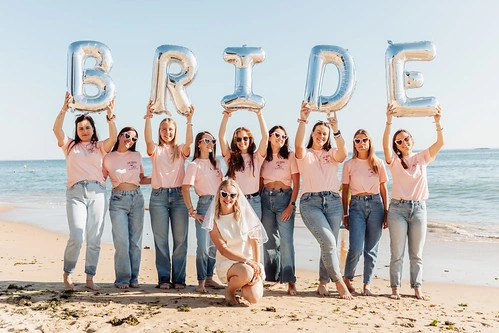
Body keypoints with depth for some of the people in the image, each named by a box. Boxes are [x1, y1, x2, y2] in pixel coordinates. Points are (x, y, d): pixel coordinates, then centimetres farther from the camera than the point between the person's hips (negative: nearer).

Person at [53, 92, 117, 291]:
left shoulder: (100, 147, 15)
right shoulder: (70, 146, 16)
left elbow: (113, 138, -5)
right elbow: (56, 129, -1)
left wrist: (110, 116, -19)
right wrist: (64, 109, -15)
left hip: (97, 192, 1)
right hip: (75, 193, -1)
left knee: (94, 239, 2)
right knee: (76, 237, -12)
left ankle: (90, 279, 12)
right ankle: (67, 274, 9)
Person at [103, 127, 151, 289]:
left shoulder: (137, 156, 11)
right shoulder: (108, 157, 3)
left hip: (137, 198, 3)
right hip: (118, 200, -3)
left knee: (136, 241, 4)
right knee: (122, 241, -7)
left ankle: (133, 278, 13)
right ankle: (122, 279, 5)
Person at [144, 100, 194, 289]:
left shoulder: (181, 151, 12)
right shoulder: (155, 150, 9)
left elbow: (189, 142, -9)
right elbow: (148, 139, -11)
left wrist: (189, 121, -20)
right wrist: (148, 117, -23)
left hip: (179, 196, 1)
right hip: (159, 196, 0)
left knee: (180, 240, 0)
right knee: (161, 240, 1)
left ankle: (179, 279, 8)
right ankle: (164, 279, 8)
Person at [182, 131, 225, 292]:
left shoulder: (216, 162, 15)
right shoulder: (194, 165, -4)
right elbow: (185, 188, -10)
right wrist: (192, 211, -13)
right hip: (205, 204, -6)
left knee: (215, 244, 9)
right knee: (203, 246, -8)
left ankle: (209, 278, 20)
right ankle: (201, 281, 4)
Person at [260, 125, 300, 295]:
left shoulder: (290, 156, 0)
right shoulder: (264, 157, 9)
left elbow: (296, 183, -3)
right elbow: (260, 181, 12)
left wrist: (291, 205, -11)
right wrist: (257, 201, 4)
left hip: (284, 197, -4)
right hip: (266, 198, 4)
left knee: (286, 240, -11)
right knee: (269, 240, 8)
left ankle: (290, 281, -5)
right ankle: (275, 277, 19)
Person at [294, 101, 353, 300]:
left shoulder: (332, 154, 17)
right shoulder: (304, 154, 11)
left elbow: (343, 153, -7)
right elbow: (298, 145, -13)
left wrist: (336, 131, -20)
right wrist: (302, 121, -23)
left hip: (333, 201, 3)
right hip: (310, 202, -3)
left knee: (330, 245, 2)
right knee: (328, 241, -18)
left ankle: (322, 284, 16)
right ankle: (339, 283, -7)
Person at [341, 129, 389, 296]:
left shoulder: (378, 163, 8)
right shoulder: (349, 164, 5)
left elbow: (384, 190, 10)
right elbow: (344, 191, 6)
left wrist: (386, 213, 5)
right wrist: (345, 215, 2)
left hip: (375, 204, 2)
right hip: (356, 205, -2)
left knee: (372, 248, 4)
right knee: (356, 247, -11)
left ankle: (367, 285, 15)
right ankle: (347, 279, 13)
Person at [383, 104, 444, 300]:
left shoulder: (422, 158, 7)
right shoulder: (394, 160, 1)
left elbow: (440, 143, -6)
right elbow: (385, 144, -17)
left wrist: (438, 123, -21)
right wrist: (389, 122, -30)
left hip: (419, 208, 2)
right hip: (398, 208, -2)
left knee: (416, 253, 8)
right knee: (397, 253, 1)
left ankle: (417, 288, 17)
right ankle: (395, 288, 9)